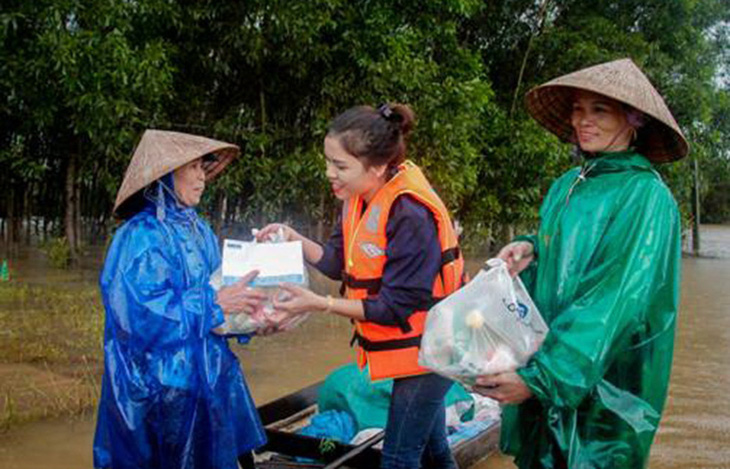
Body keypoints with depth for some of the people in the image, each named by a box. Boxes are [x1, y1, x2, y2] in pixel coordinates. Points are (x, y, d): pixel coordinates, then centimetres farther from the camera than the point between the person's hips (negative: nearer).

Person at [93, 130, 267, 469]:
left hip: (209, 376, 7)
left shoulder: (199, 231, 8)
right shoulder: (140, 238, -15)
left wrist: (250, 318, -3)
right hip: (160, 387, -7)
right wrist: (215, 304, -21)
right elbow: (140, 313, -23)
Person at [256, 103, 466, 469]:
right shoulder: (360, 198, -2)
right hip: (411, 347, 8)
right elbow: (338, 263, 6)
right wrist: (294, 239, -10)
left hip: (426, 349, -8)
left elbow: (396, 307, -24)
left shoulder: (410, 214, -28)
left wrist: (320, 304, -24)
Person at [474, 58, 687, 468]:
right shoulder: (568, 186, 7)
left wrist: (544, 375, -27)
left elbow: (617, 301, -22)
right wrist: (531, 250, -6)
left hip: (601, 382, -6)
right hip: (544, 361, 7)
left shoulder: (645, 196, -15)